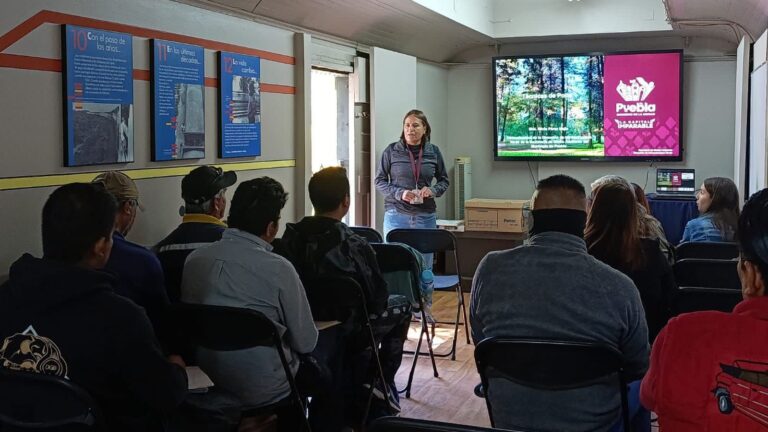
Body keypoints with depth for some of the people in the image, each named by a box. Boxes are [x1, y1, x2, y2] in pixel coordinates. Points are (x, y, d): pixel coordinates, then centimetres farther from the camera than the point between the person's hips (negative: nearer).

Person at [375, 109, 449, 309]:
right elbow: (379, 180, 2)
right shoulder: (391, 151, -2)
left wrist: (433, 190, -8)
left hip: (426, 216, 2)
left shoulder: (433, 152, 5)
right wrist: (399, 193, -13)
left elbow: (444, 180, 14)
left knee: (424, 264, 8)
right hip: (396, 215, -2)